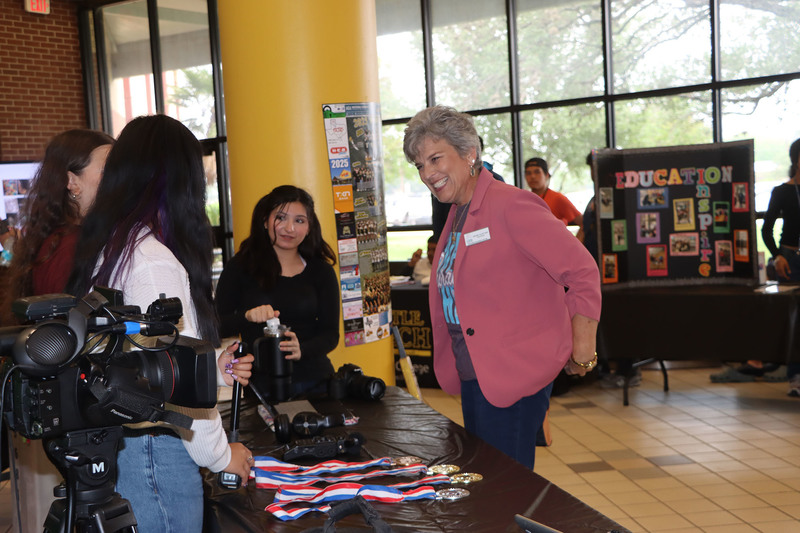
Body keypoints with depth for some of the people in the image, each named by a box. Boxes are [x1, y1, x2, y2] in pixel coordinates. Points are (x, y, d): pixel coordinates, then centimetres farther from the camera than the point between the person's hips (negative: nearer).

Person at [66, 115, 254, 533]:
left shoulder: (102, 251, 10)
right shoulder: (154, 260, -19)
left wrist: (214, 370, 18)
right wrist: (220, 455, -5)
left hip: (109, 448, 9)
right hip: (154, 452, -9)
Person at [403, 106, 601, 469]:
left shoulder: (510, 205, -15)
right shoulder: (457, 216, 13)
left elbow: (582, 271, -18)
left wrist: (581, 352, -16)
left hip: (514, 374, -9)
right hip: (472, 375, 9)